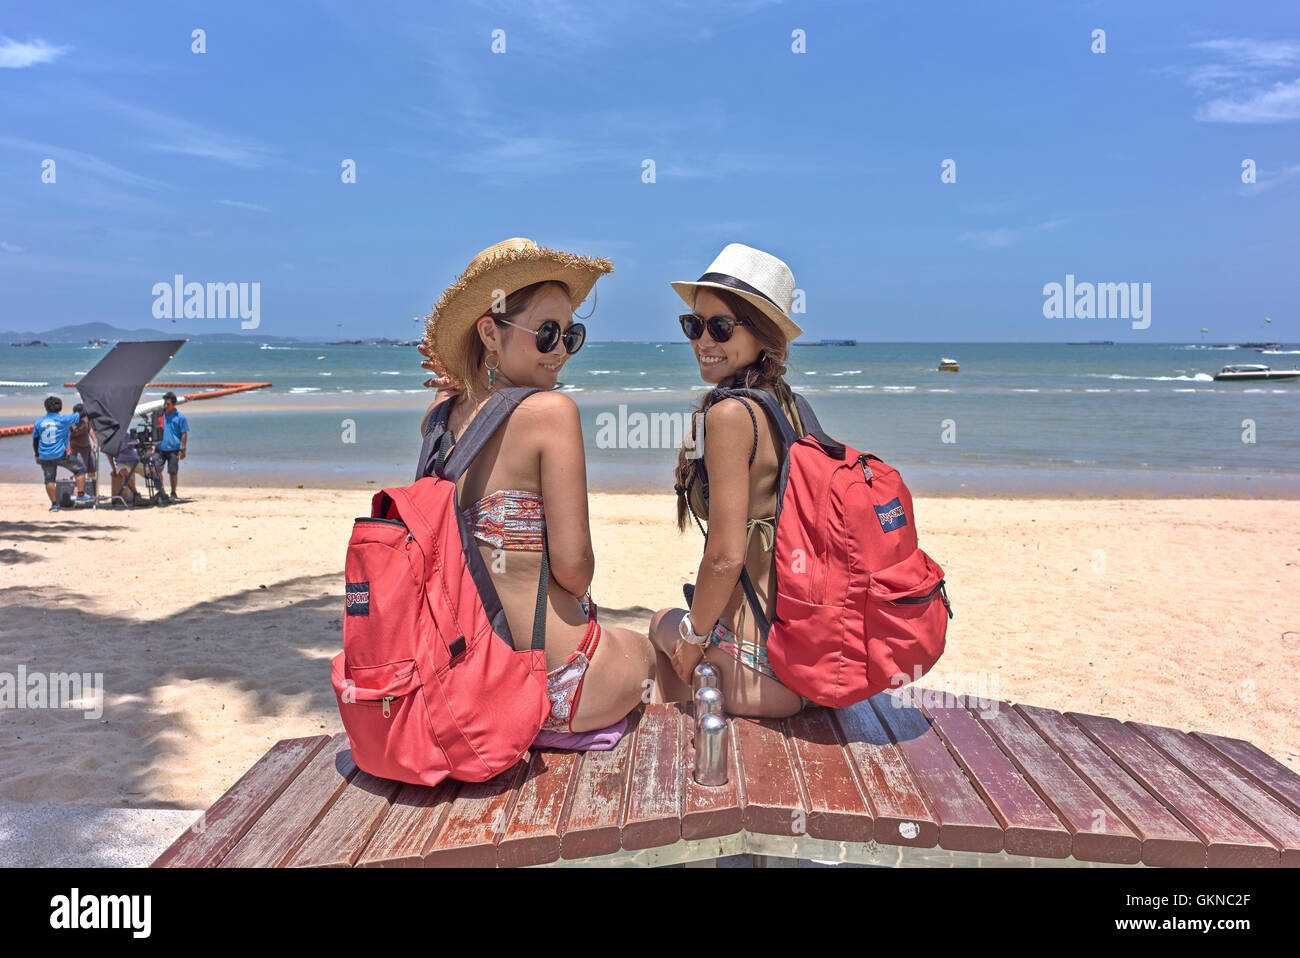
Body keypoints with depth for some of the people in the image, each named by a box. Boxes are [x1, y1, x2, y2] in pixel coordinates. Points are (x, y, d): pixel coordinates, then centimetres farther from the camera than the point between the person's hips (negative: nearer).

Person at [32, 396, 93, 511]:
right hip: (60, 454, -3)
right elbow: (82, 415, 4)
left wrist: (37, 455, 20)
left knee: (49, 479, 11)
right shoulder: (64, 419, -5)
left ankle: (54, 504, 10)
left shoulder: (38, 423, 6)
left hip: (45, 457, 3)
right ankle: (80, 496, 7)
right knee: (80, 469, 12)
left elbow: (35, 440, 11)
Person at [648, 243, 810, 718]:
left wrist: (693, 634, -5)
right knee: (671, 621, 33)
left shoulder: (729, 413, -19)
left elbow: (727, 555, -22)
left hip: (759, 671, -7)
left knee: (662, 622, 26)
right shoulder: (788, 406, 6)